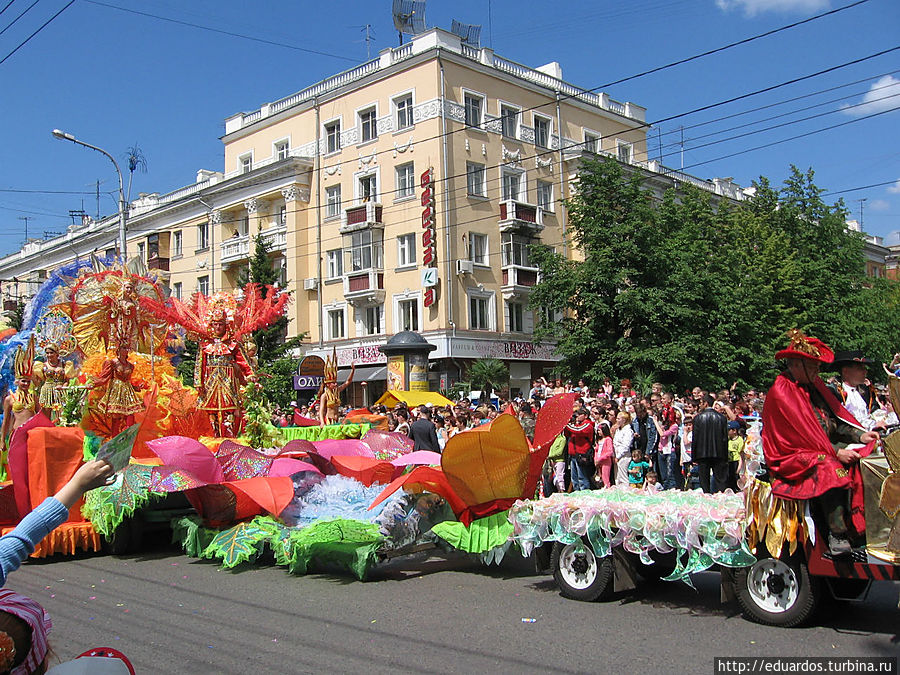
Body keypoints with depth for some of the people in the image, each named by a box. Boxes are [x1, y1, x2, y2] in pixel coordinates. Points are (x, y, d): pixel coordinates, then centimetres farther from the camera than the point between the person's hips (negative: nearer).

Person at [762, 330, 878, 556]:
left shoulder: (813, 384, 13)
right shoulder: (780, 393, -13)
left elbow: (835, 418, 12)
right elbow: (801, 435, -17)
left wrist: (859, 436, -4)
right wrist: (835, 452, -20)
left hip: (825, 448, 8)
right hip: (793, 458, -8)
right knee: (830, 470, -35)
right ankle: (837, 534, -30)